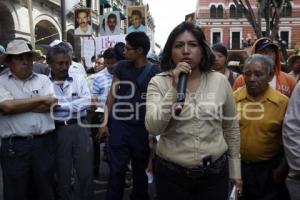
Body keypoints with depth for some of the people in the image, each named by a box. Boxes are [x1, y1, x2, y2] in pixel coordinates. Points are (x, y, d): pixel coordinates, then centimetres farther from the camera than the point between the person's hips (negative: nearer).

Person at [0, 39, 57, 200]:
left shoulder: (43, 80, 9)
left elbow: (52, 105, -5)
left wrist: (18, 105, -8)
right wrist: (42, 99, -7)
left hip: (44, 143, 2)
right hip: (14, 146, -2)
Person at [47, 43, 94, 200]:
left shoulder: (79, 79, 6)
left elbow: (87, 101, -7)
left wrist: (61, 105, -11)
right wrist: (75, 104, -11)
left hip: (80, 128, 1)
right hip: (58, 131, -1)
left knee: (86, 172, 9)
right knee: (63, 173, 14)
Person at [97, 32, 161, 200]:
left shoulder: (155, 71, -3)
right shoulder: (122, 67, 1)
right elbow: (112, 95, 4)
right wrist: (105, 122, 0)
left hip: (143, 128, 0)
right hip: (120, 125, 0)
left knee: (140, 169, 14)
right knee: (116, 170, 3)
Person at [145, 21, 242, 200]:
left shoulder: (220, 81, -2)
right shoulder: (158, 82, -6)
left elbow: (232, 128, 7)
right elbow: (153, 128, -18)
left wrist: (235, 169, 11)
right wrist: (174, 88, -23)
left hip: (215, 171, 2)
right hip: (171, 173, -1)